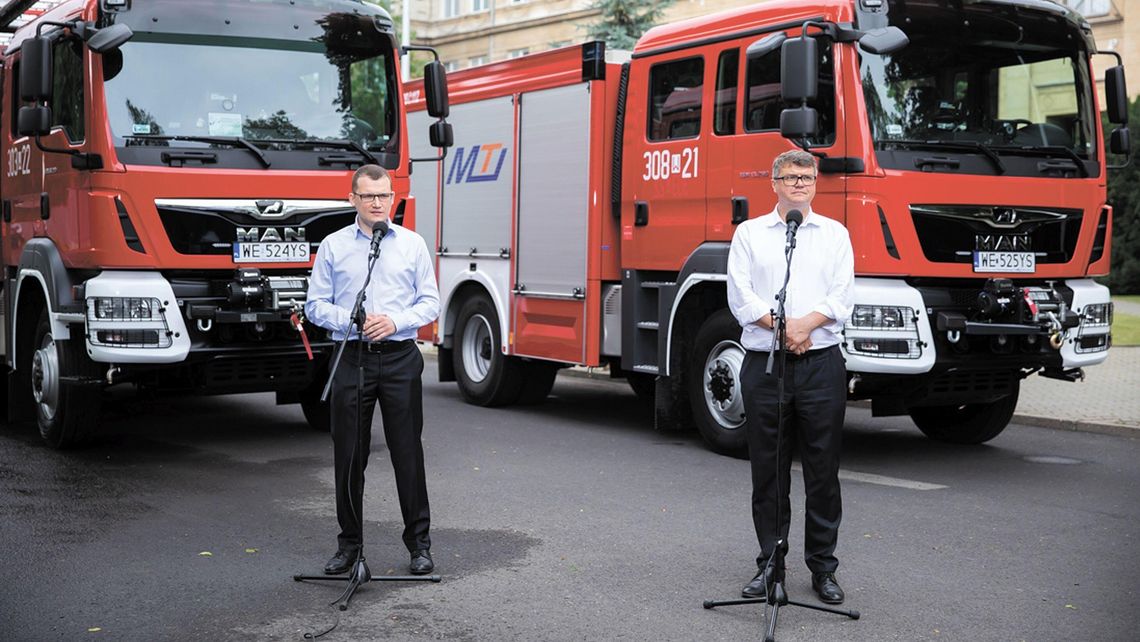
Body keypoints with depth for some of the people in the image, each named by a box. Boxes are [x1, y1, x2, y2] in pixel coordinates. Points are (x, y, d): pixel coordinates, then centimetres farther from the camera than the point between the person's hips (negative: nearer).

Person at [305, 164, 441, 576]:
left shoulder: (413, 244, 7)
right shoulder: (333, 247, 6)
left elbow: (430, 302, 6)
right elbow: (316, 305, 5)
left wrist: (395, 321, -12)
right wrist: (351, 321, -13)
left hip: (401, 359, 0)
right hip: (351, 357, 0)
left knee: (408, 452, 1)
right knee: (348, 455, 5)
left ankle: (419, 542, 10)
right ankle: (349, 543, 16)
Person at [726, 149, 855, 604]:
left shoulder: (835, 234, 12)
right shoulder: (749, 233, 11)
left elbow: (841, 297, 1)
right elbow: (740, 295, -1)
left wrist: (806, 324, -16)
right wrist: (781, 326, -13)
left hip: (821, 363, 0)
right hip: (763, 363, 0)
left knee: (823, 472, 2)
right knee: (768, 472, 5)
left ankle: (823, 567, 12)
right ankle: (770, 564, 15)